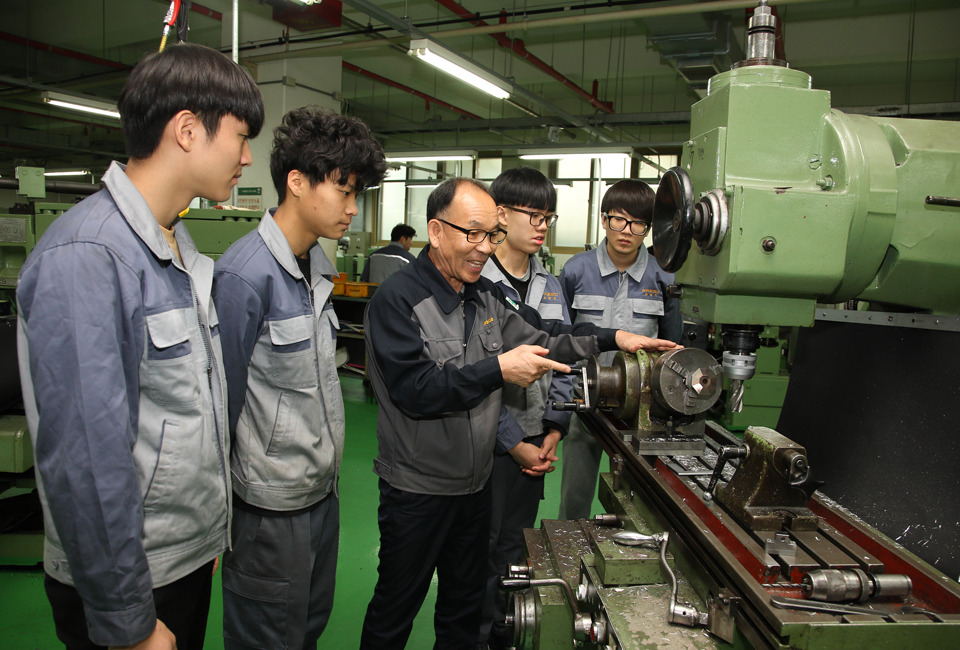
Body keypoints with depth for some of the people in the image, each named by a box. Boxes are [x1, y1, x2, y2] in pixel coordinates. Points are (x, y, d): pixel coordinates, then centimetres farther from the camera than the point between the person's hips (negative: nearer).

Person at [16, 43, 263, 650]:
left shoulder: (178, 243, 5)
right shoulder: (85, 257, -24)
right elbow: (84, 458, -26)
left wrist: (211, 528, 15)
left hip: (193, 552, 8)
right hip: (129, 578, -8)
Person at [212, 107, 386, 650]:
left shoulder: (318, 263, 7)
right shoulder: (246, 275, -21)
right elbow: (225, 396, -17)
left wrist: (328, 468, 16)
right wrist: (222, 514, -10)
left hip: (322, 487, 8)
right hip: (271, 506, -8)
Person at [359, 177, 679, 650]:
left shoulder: (485, 295, 5)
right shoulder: (397, 300, -18)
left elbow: (540, 339, 11)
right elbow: (414, 390, -27)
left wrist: (613, 339, 2)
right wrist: (498, 370, -31)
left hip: (475, 482, 7)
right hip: (417, 490, -7)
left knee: (465, 599, 23)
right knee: (395, 608, 12)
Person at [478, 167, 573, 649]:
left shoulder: (549, 285, 9)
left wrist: (554, 430, 2)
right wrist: (513, 442, -12)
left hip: (536, 444, 6)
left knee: (516, 547, 18)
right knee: (479, 549, 7)